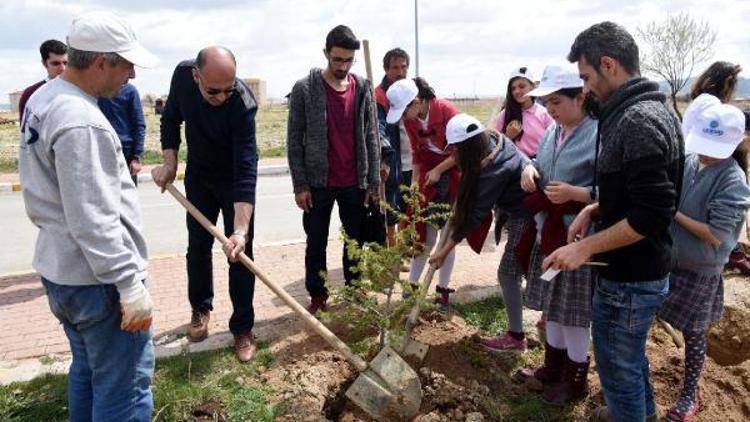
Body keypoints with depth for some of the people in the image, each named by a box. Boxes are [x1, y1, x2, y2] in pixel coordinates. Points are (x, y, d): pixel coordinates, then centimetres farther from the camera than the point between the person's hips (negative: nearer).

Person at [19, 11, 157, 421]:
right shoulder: (80, 122, -24)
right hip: (97, 280, -10)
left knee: (86, 371, 24)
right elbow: (94, 222, -26)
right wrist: (131, 286, -22)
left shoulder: (42, 99, 8)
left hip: (58, 268, 10)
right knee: (124, 387, 1)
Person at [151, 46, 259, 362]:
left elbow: (246, 170, -39)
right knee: (198, 247, 12)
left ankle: (242, 328, 9)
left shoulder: (243, 103, -34)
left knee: (240, 253, -4)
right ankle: (201, 309, 33)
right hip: (198, 176, 4)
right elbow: (171, 117, 1)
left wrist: (241, 230, -45)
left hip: (235, 180, -4)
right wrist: (169, 160, -10)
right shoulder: (182, 75, -20)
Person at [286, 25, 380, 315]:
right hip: (318, 183, -2)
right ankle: (317, 297, 23)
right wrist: (300, 185, -8)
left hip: (354, 183, 2)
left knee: (357, 241, 12)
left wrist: (373, 182, 1)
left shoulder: (363, 89, 3)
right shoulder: (304, 89, -6)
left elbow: (371, 138, 5)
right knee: (316, 244, 8)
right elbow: (294, 140, -5)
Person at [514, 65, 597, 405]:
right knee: (551, 305, 19)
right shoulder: (552, 132, 7)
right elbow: (540, 162, 20)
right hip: (547, 232, 8)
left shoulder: (598, 135, -17)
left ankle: (576, 380, 27)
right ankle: (553, 367, 38)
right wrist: (529, 168, -2)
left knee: (573, 312, 6)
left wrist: (573, 193, -27)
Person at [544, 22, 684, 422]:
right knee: (629, 353, 30)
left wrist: (585, 248, -21)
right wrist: (594, 210, 5)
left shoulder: (637, 122, -25)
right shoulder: (649, 109, 7)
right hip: (638, 269, 10)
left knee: (618, 365, 8)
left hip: (629, 277, -10)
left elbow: (651, 216, -28)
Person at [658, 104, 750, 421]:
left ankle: (689, 395, 34)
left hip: (699, 270, -5)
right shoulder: (687, 160, -5)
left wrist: (675, 213, -20)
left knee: (693, 334, 12)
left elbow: (716, 236, -21)